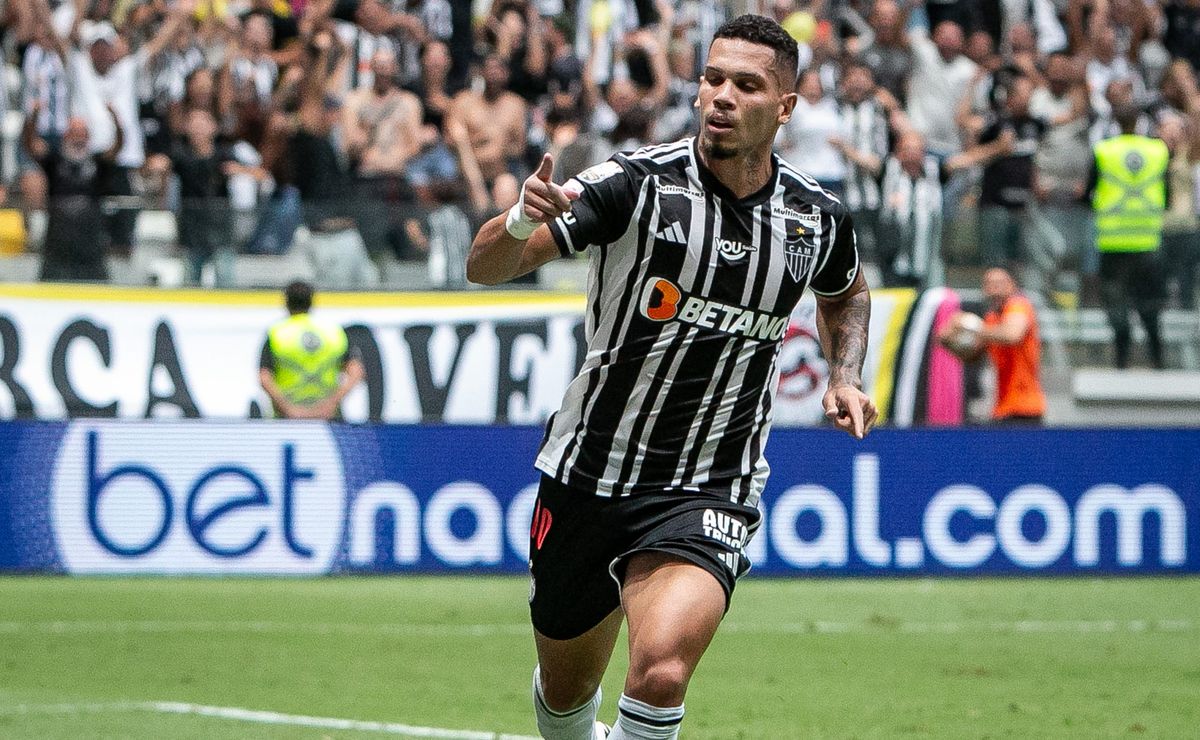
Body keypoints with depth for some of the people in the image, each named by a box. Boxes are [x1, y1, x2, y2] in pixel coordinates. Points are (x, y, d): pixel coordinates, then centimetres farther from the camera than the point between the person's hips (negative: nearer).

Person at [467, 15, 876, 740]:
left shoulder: (817, 216, -2)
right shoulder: (638, 182, -13)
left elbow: (846, 293, 24)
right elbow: (485, 267, -20)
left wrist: (846, 377, 5)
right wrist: (521, 222, -42)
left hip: (710, 494, 0)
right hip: (588, 476, 0)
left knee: (661, 670, -28)